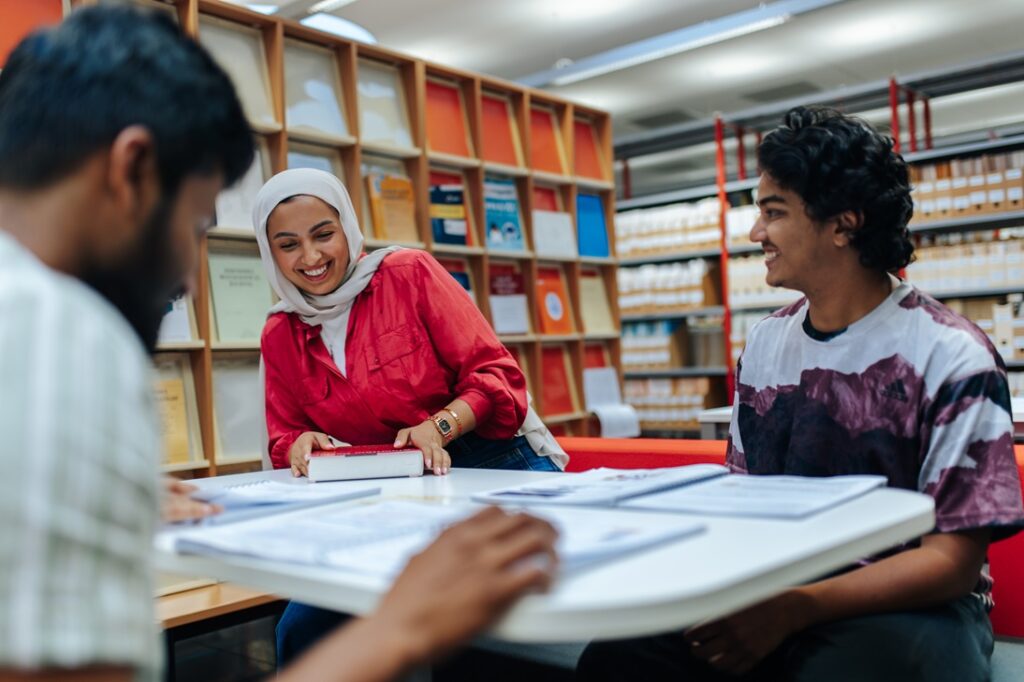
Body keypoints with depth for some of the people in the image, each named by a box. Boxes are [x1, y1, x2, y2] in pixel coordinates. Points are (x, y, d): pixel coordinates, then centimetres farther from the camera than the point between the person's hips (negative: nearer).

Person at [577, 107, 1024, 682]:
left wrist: (794, 609, -24)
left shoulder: (952, 358, -11)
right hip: (772, 588, 5)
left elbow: (953, 561, -12)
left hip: (906, 603, -4)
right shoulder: (764, 343, 7)